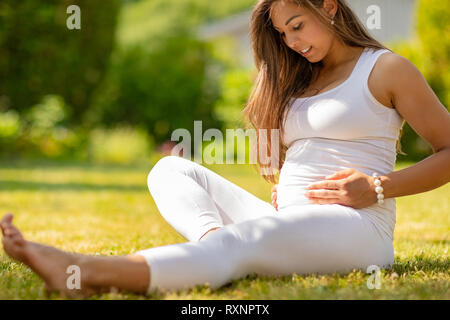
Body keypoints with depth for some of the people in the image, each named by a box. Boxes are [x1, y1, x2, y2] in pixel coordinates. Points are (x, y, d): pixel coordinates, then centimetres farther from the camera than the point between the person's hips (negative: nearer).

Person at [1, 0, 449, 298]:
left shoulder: (386, 70, 5)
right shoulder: (299, 80, 24)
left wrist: (377, 188, -10)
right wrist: (285, 192, 7)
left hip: (355, 230, -8)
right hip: (285, 224, 8)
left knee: (247, 238, -37)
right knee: (171, 169, -3)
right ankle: (212, 238, -38)